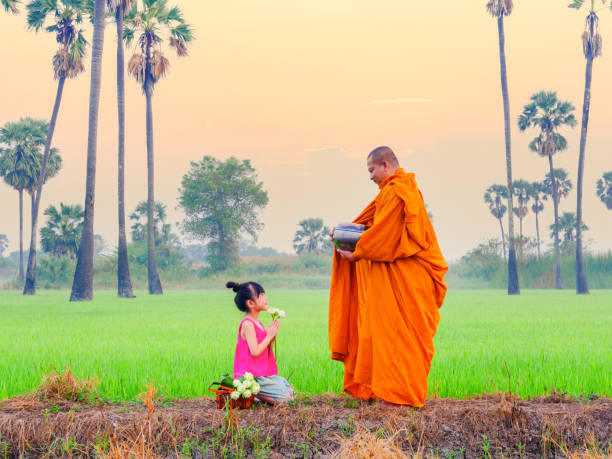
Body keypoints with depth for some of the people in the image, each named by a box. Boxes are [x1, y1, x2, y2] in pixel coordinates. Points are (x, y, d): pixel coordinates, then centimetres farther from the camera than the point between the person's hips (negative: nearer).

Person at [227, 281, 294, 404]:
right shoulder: (247, 324, -14)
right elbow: (255, 351, -22)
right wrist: (269, 336, -10)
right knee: (284, 398, -15)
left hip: (263, 373, 9)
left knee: (290, 390, 8)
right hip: (251, 376, -9)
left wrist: (272, 337, 1)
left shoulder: (258, 324, 14)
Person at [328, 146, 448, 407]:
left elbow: (384, 233, -18)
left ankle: (401, 391, -1)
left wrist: (356, 253, -9)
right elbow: (374, 222, 20)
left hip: (403, 276, -10)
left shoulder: (395, 191, -15)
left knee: (397, 333, -5)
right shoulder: (403, 188, 17)